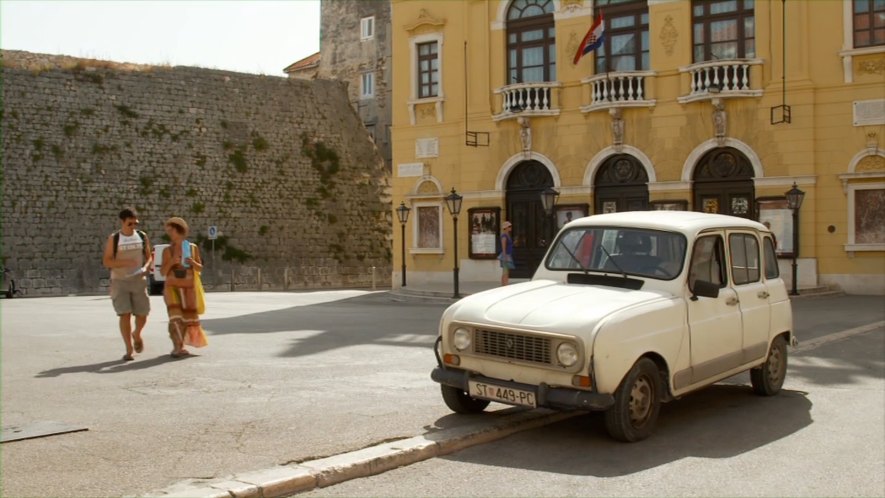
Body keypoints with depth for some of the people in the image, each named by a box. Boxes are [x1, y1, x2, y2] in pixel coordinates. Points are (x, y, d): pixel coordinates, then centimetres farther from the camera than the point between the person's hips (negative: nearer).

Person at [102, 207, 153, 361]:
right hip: (119, 281, -2)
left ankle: (136, 335, 35)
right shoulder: (113, 238, -3)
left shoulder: (142, 236, 6)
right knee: (125, 315, -9)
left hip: (138, 280, 3)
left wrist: (145, 267, -9)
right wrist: (126, 262, -20)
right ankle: (129, 350, -1)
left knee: (142, 314, 3)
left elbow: (149, 256, 13)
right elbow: (106, 262, -6)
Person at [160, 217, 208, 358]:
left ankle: (180, 346, 25)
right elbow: (162, 272, -1)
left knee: (188, 318, 8)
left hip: (189, 289, 2)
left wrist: (192, 262, -15)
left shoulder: (193, 248, 3)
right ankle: (177, 348, -17)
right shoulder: (167, 250, 1)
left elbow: (200, 268, 6)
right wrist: (171, 262, -18)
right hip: (172, 288, -2)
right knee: (175, 317, -16)